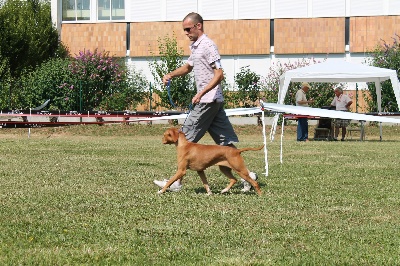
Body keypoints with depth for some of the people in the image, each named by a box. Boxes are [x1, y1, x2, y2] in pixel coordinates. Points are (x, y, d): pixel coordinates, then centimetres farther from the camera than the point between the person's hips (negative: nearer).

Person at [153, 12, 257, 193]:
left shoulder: (208, 46, -13)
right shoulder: (195, 47, 17)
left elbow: (219, 75, -19)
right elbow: (188, 67, 34)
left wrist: (201, 93, -25)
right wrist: (171, 75, 16)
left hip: (208, 101, -10)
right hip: (215, 102, 10)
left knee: (185, 140, -5)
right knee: (225, 142, 8)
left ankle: (176, 183, -2)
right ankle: (247, 175, 6)